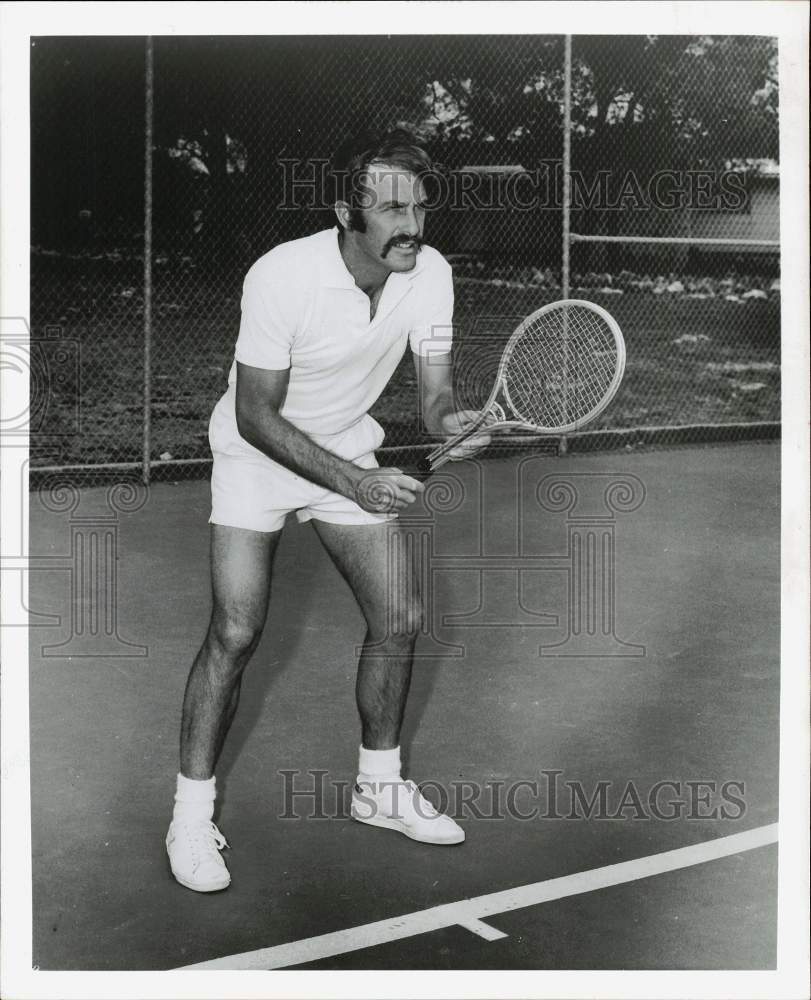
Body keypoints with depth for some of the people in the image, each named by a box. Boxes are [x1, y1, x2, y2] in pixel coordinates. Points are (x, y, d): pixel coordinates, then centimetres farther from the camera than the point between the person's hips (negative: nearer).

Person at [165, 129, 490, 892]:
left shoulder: (429, 272, -15)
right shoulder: (282, 277, -30)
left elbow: (433, 393, -8)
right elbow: (256, 415, -24)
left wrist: (453, 421, -33)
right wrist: (352, 482, -33)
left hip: (352, 450, 5)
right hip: (257, 452, -5)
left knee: (400, 618, 1)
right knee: (235, 633, -12)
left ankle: (379, 785, 23)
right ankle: (192, 813, 6)